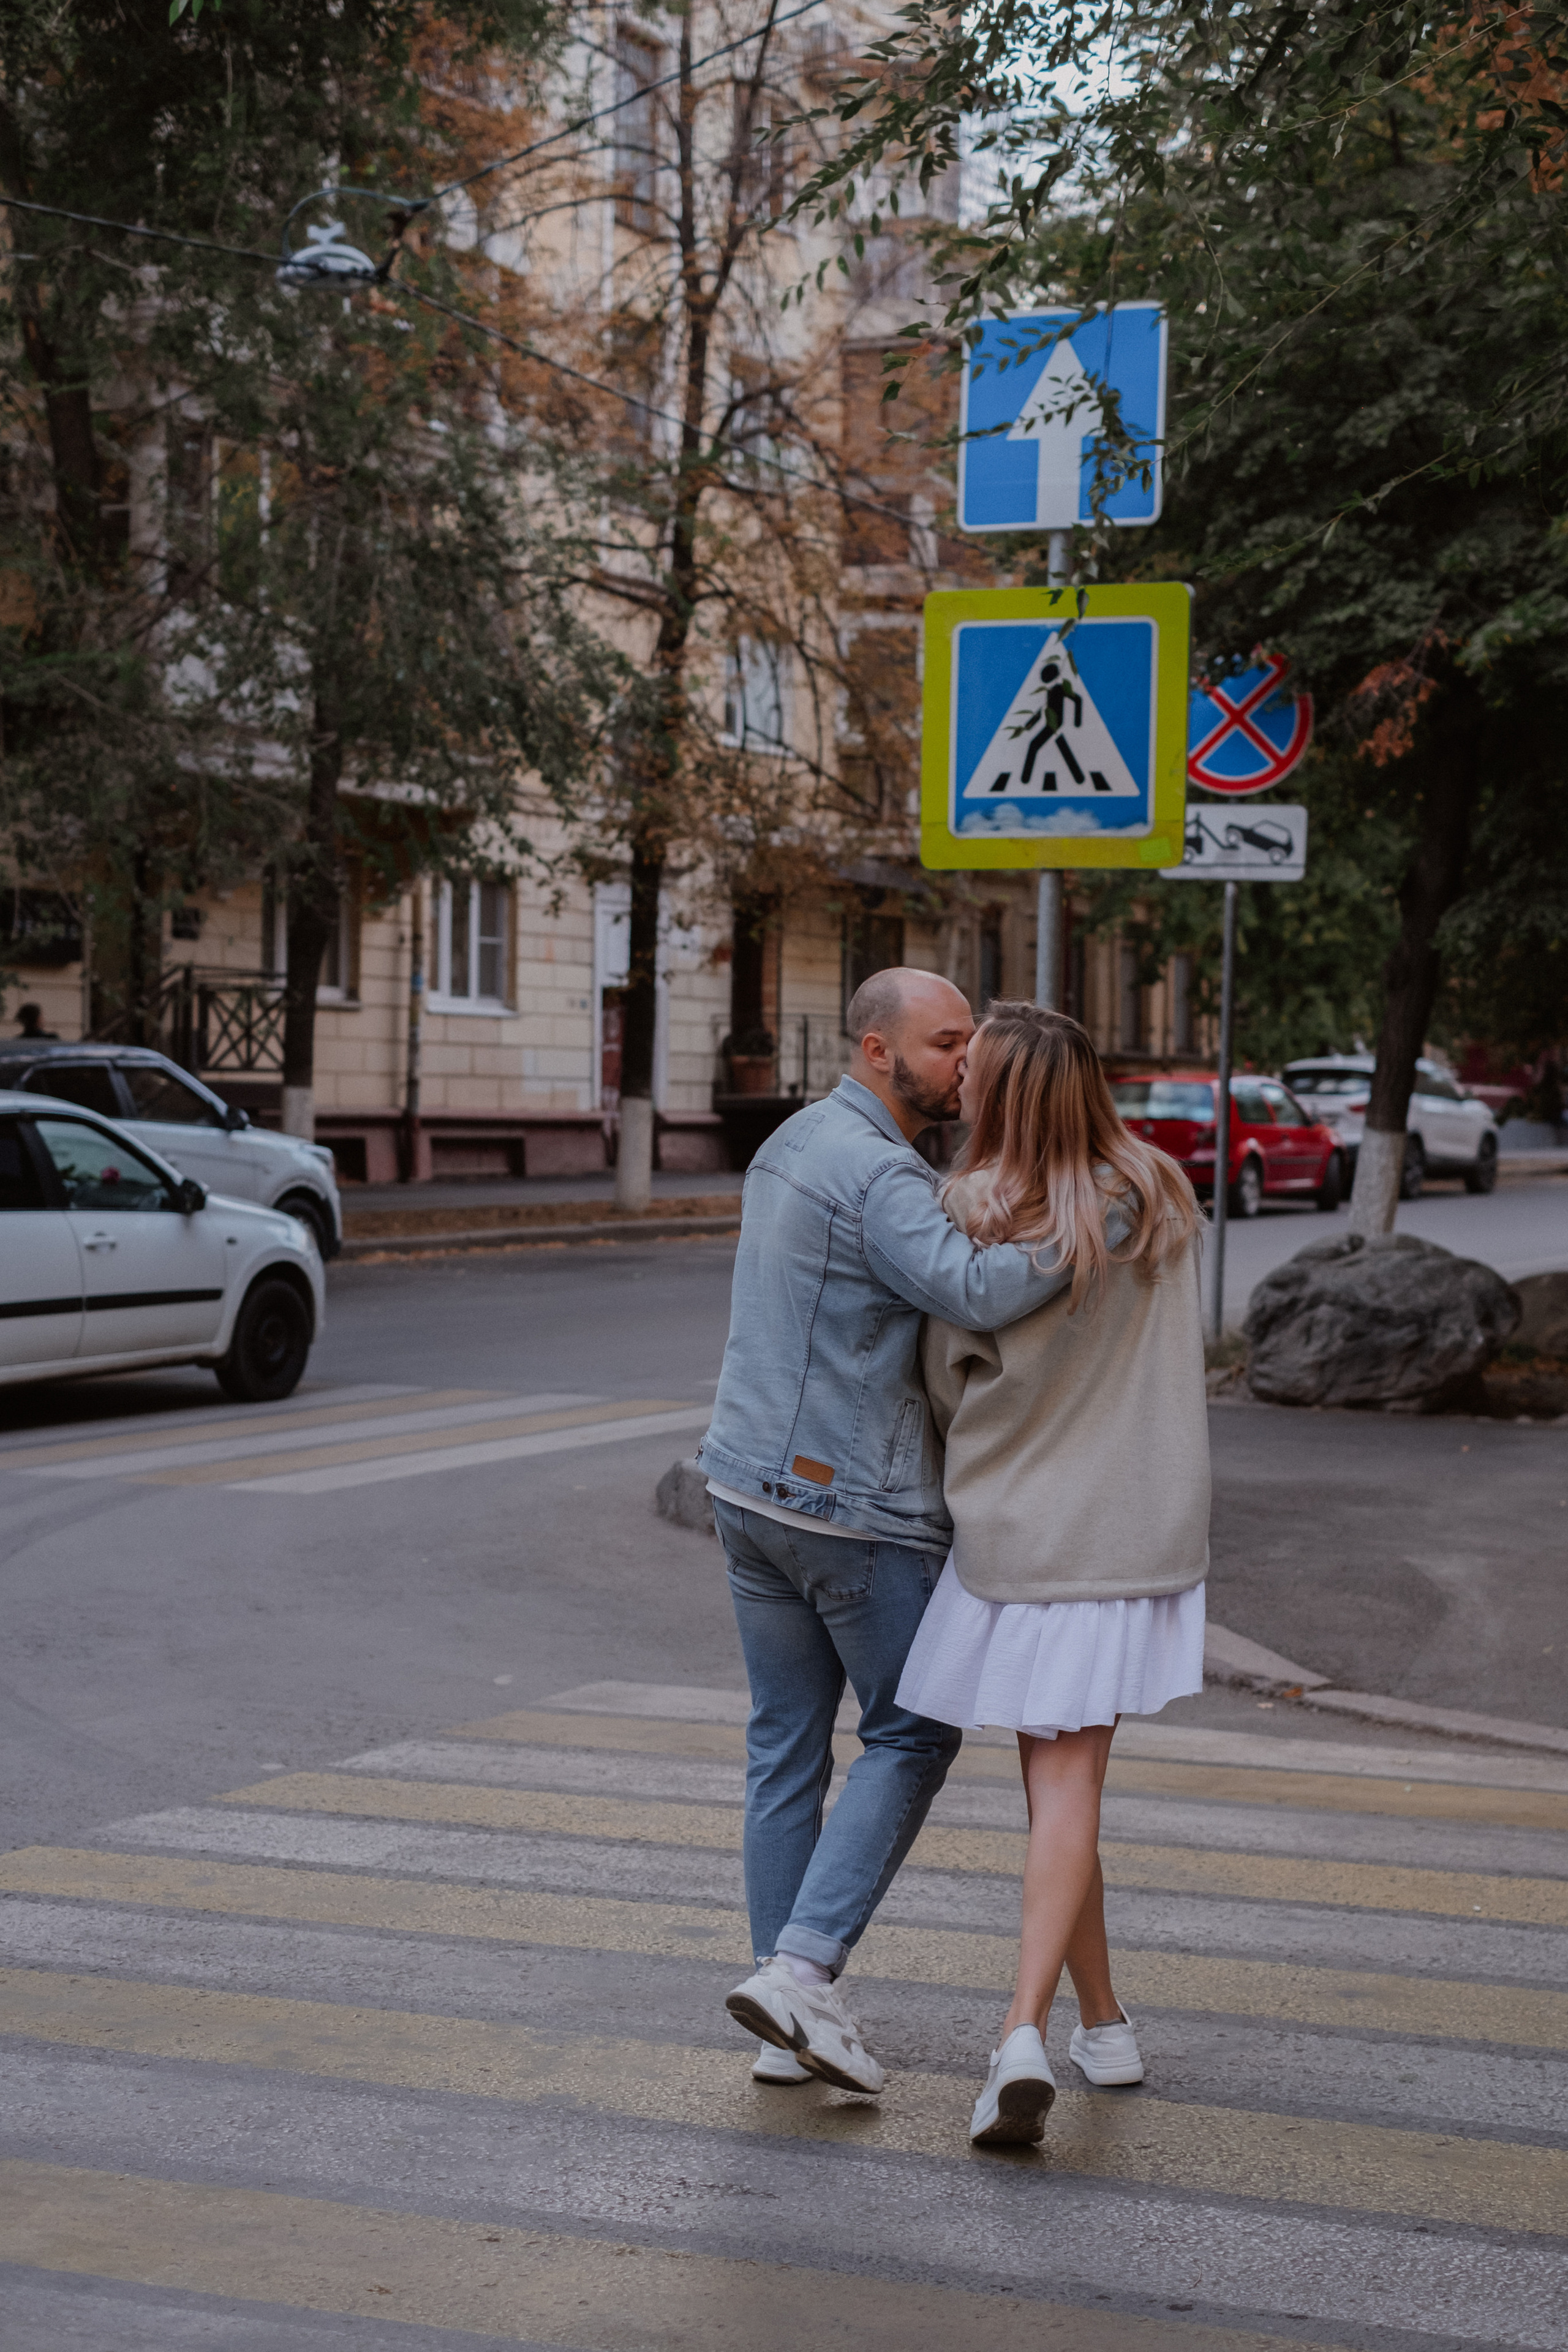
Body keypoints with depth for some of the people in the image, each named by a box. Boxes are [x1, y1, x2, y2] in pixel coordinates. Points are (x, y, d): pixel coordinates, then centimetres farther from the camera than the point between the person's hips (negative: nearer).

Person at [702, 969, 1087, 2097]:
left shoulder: (793, 1146, 14)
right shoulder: (880, 1175, -17)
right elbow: (976, 1292, -34)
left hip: (751, 1486, 9)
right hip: (857, 1506, -9)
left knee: (787, 1747, 11)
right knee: (912, 1735, 6)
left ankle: (794, 2024, 15)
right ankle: (803, 1966, -4)